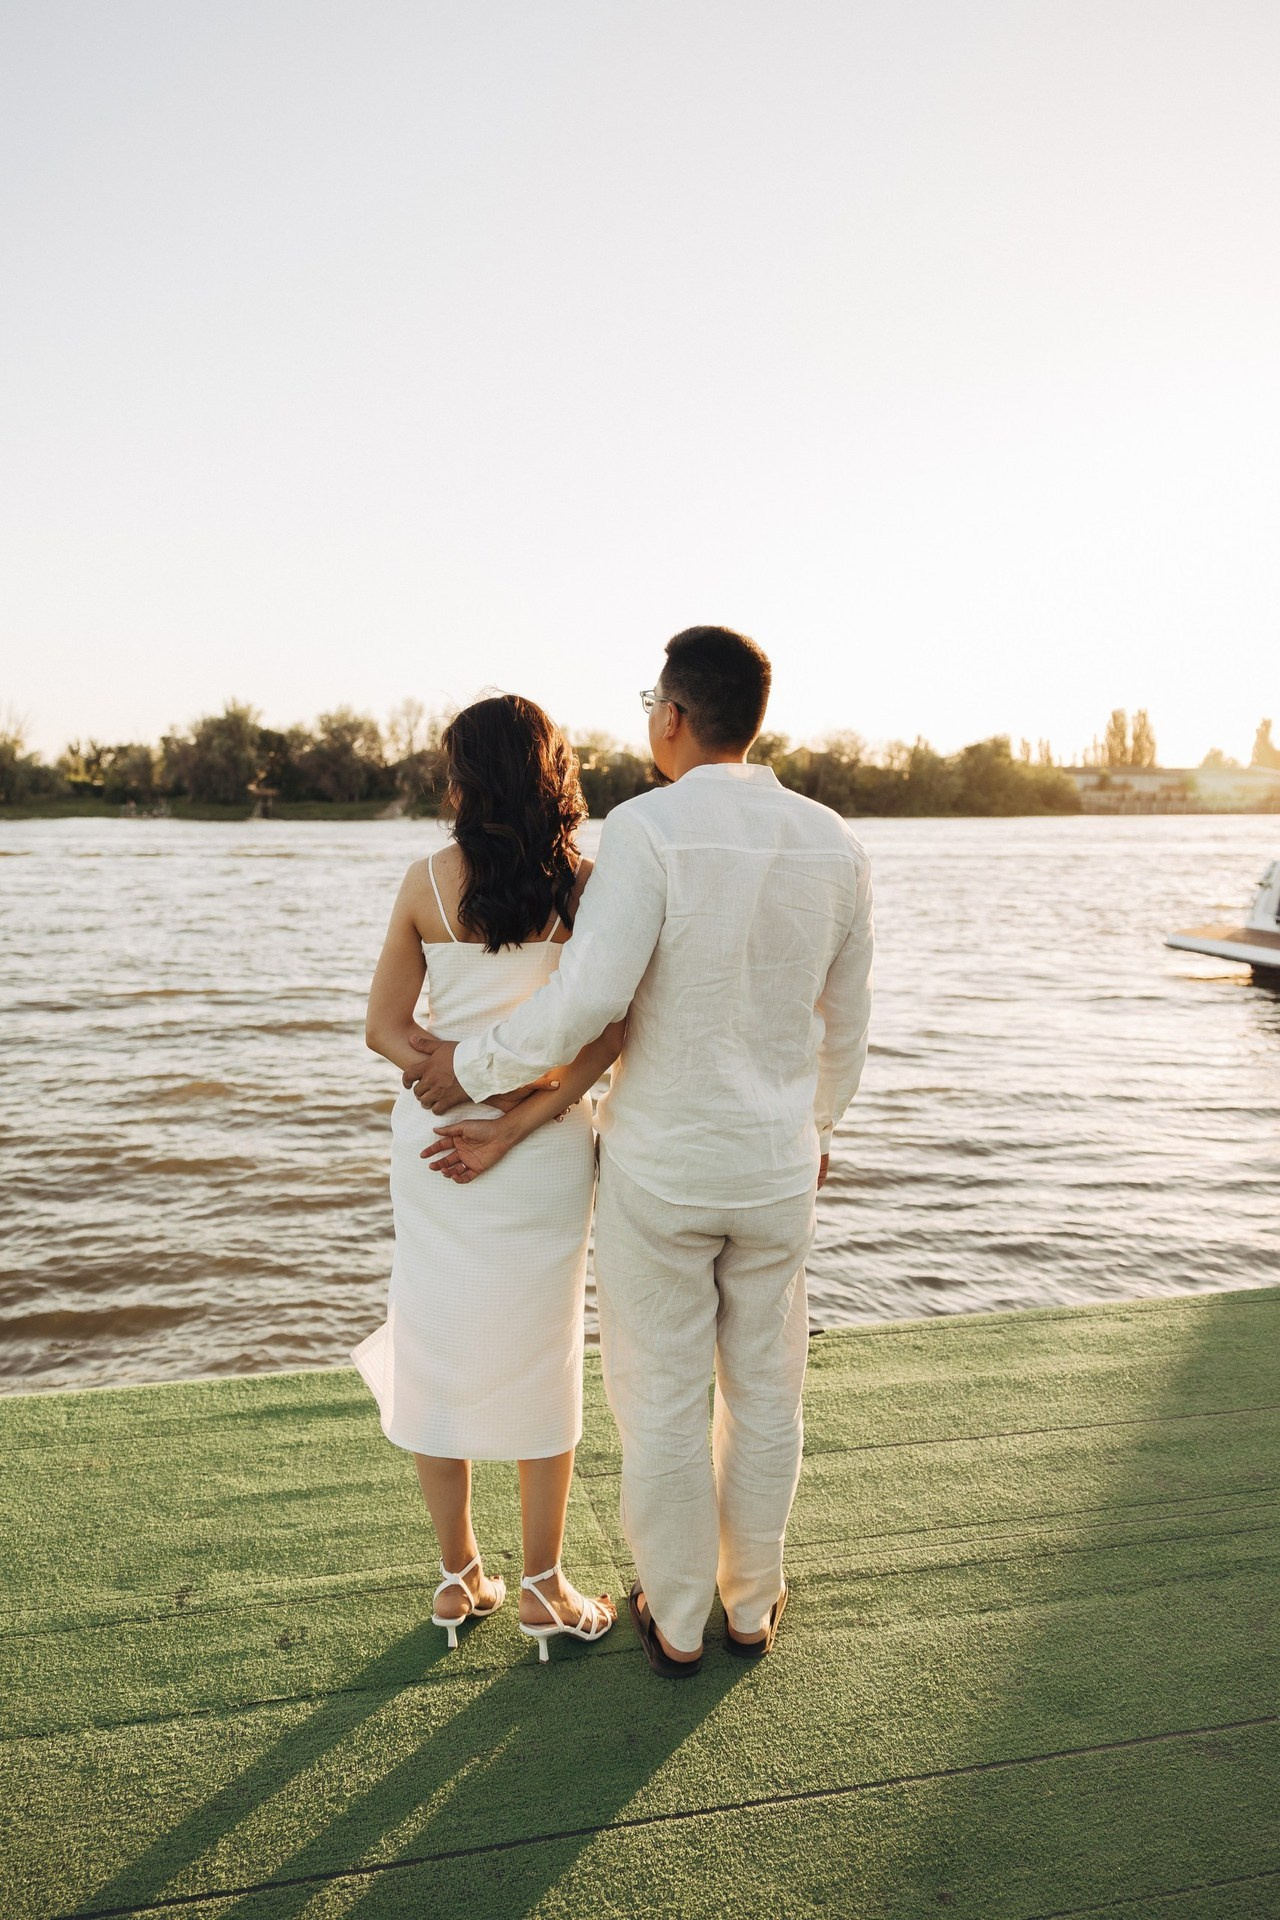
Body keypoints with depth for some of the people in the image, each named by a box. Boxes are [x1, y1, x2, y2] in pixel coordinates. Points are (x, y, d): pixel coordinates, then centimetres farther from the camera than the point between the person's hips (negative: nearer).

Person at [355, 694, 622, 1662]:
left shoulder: (429, 881, -4)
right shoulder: (586, 885, -7)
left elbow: (385, 1026, -3)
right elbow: (609, 1033, -15)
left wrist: (467, 1085, -10)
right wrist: (524, 1115, -15)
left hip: (434, 1138, 1)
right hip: (546, 1151, -1)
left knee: (440, 1356, 14)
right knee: (540, 1362, 13)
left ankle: (459, 1578, 28)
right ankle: (543, 1587, 24)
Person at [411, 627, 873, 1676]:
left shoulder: (646, 828, -18)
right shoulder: (833, 842, -2)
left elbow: (588, 1000, -25)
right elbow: (846, 1019, 7)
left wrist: (472, 1065, -10)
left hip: (657, 1167, -4)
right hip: (776, 1169, 4)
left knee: (662, 1399, 13)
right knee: (765, 1391, 19)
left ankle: (676, 1620, 30)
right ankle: (752, 1602, 37)